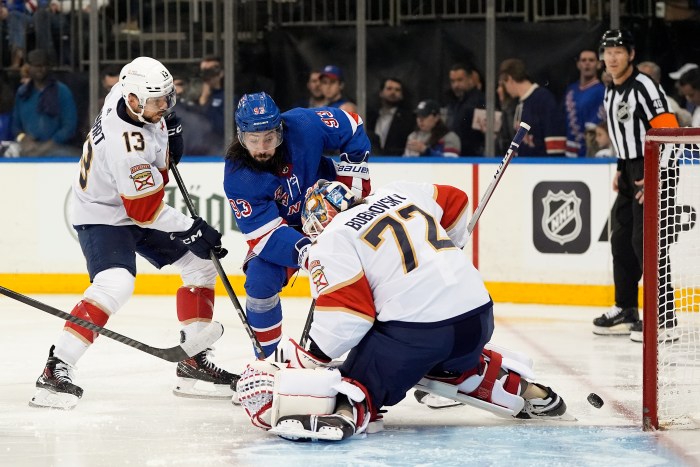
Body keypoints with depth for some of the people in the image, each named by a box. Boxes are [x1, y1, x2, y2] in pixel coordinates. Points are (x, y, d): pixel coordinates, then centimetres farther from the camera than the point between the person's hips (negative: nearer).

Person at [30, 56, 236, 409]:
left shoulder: (130, 90, -12)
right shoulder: (125, 144, -35)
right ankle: (55, 370, -27)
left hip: (139, 208, 10)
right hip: (104, 215, -10)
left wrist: (168, 133, 2)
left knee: (200, 265, 9)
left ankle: (194, 364, 13)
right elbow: (145, 211, -28)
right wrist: (192, 229, -21)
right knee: (115, 284, -32)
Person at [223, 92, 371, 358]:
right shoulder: (237, 176, -27)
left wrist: (353, 179, -13)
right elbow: (262, 232, -30)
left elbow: (351, 128, -10)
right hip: (278, 228, -1)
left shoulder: (303, 126, -28)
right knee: (260, 281, -18)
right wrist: (301, 251, -46)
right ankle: (264, 356, 2)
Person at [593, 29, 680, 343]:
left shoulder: (643, 86, -16)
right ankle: (626, 311, 22)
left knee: (647, 240, -13)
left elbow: (669, 131, -21)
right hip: (632, 172, 10)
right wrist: (621, 171, 19)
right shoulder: (611, 94, 14)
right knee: (622, 240, 12)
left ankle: (663, 318, -12)